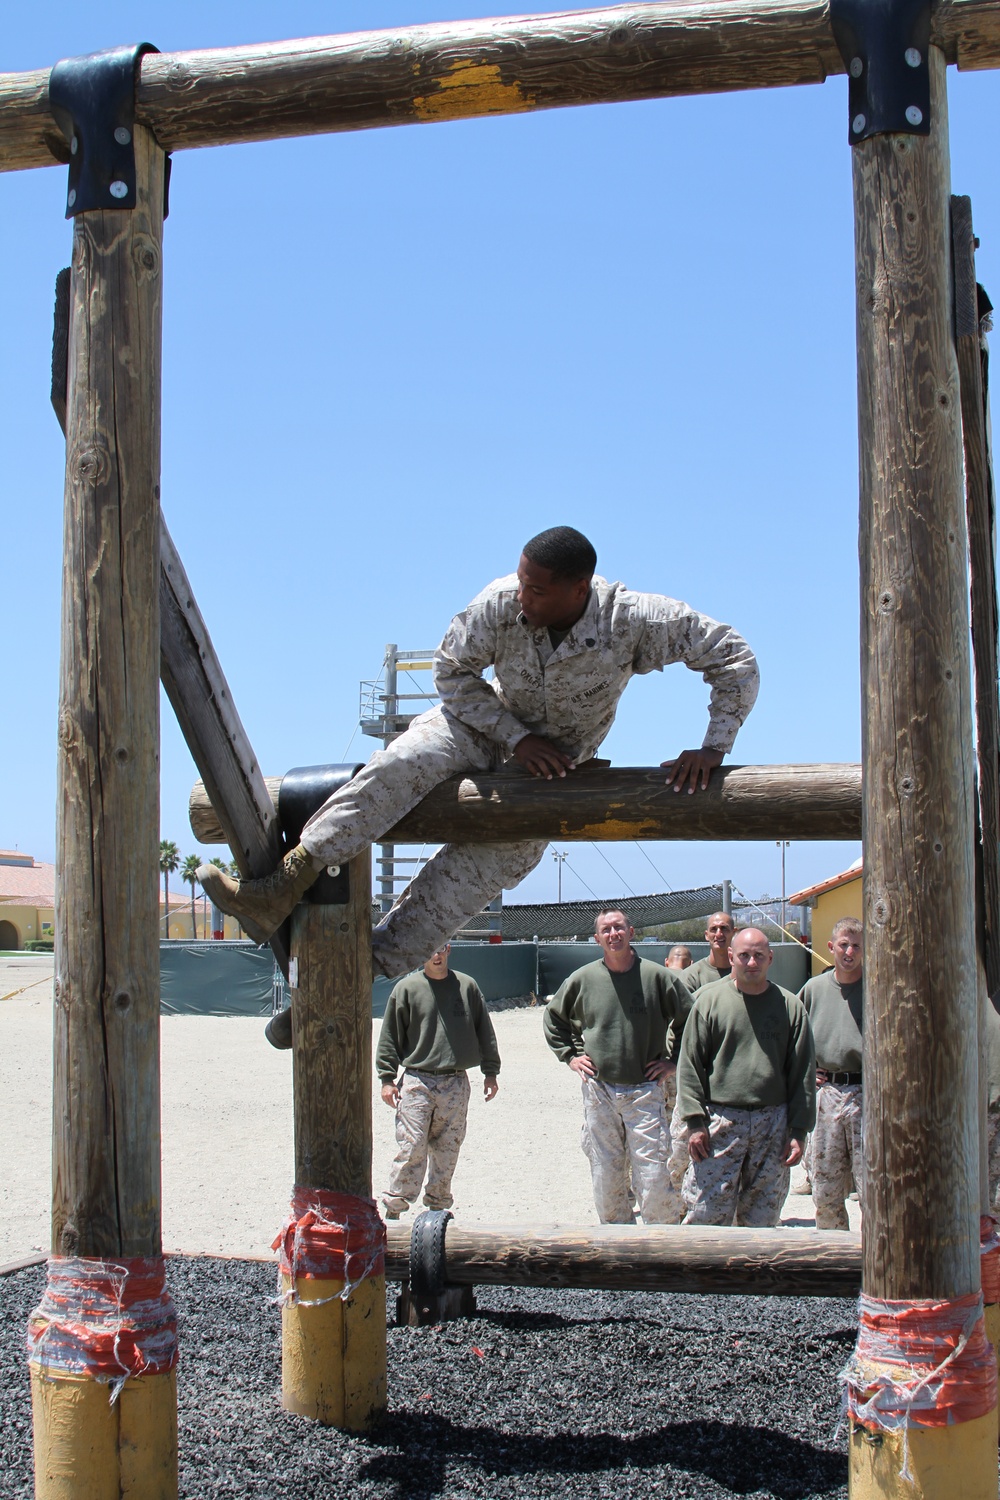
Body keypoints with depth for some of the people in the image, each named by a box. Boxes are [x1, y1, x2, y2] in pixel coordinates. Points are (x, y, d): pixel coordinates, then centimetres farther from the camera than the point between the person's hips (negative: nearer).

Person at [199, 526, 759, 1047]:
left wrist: (712, 749, -30)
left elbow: (735, 658, -24)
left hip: (561, 759, 0)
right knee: (403, 762, -28)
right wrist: (517, 737, -19)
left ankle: (368, 964, -15)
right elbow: (452, 669, -11)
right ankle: (280, 889, -33)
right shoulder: (501, 603, -26)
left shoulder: (634, 620, -31)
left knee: (498, 858, -19)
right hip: (493, 725, 1)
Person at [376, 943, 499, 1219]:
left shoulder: (467, 987, 7)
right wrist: (387, 1078, -2)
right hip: (416, 1081, -2)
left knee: (447, 1150, 8)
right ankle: (393, 1207, 0)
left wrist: (490, 1072, 11)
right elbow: (389, 1036, 3)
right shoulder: (407, 988, 1)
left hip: (456, 1084, 2)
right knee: (411, 1149, -8)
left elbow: (484, 1031, 13)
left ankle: (439, 1205, 22)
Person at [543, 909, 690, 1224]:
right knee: (605, 1179, 7)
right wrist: (570, 1055, 11)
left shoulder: (657, 976, -4)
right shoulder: (582, 979, 3)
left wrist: (673, 1061, 2)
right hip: (598, 1089, 3)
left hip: (644, 1090, -2)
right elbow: (553, 1018, 21)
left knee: (653, 1179, -6)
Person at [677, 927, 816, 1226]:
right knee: (707, 1215, -6)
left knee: (762, 1219, 7)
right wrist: (696, 1122, -5)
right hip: (720, 1121, -1)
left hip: (773, 1124, 2)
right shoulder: (709, 1000, 3)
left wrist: (799, 1131, 3)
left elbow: (803, 1073, 8)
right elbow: (690, 1064, 2)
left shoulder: (790, 1006, 7)